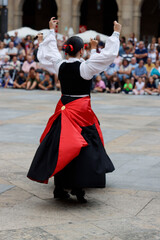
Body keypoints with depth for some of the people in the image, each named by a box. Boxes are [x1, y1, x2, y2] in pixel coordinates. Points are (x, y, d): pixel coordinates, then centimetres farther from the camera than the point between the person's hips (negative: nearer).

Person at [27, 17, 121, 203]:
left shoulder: (60, 65, 0)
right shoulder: (85, 67, -14)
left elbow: (48, 53, 18)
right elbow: (108, 54, -12)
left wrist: (52, 31, 29)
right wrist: (116, 34, -1)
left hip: (64, 109, 6)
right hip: (81, 111, -5)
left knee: (60, 147, 10)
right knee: (83, 148, -1)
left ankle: (59, 188, 15)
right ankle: (78, 188, -6)